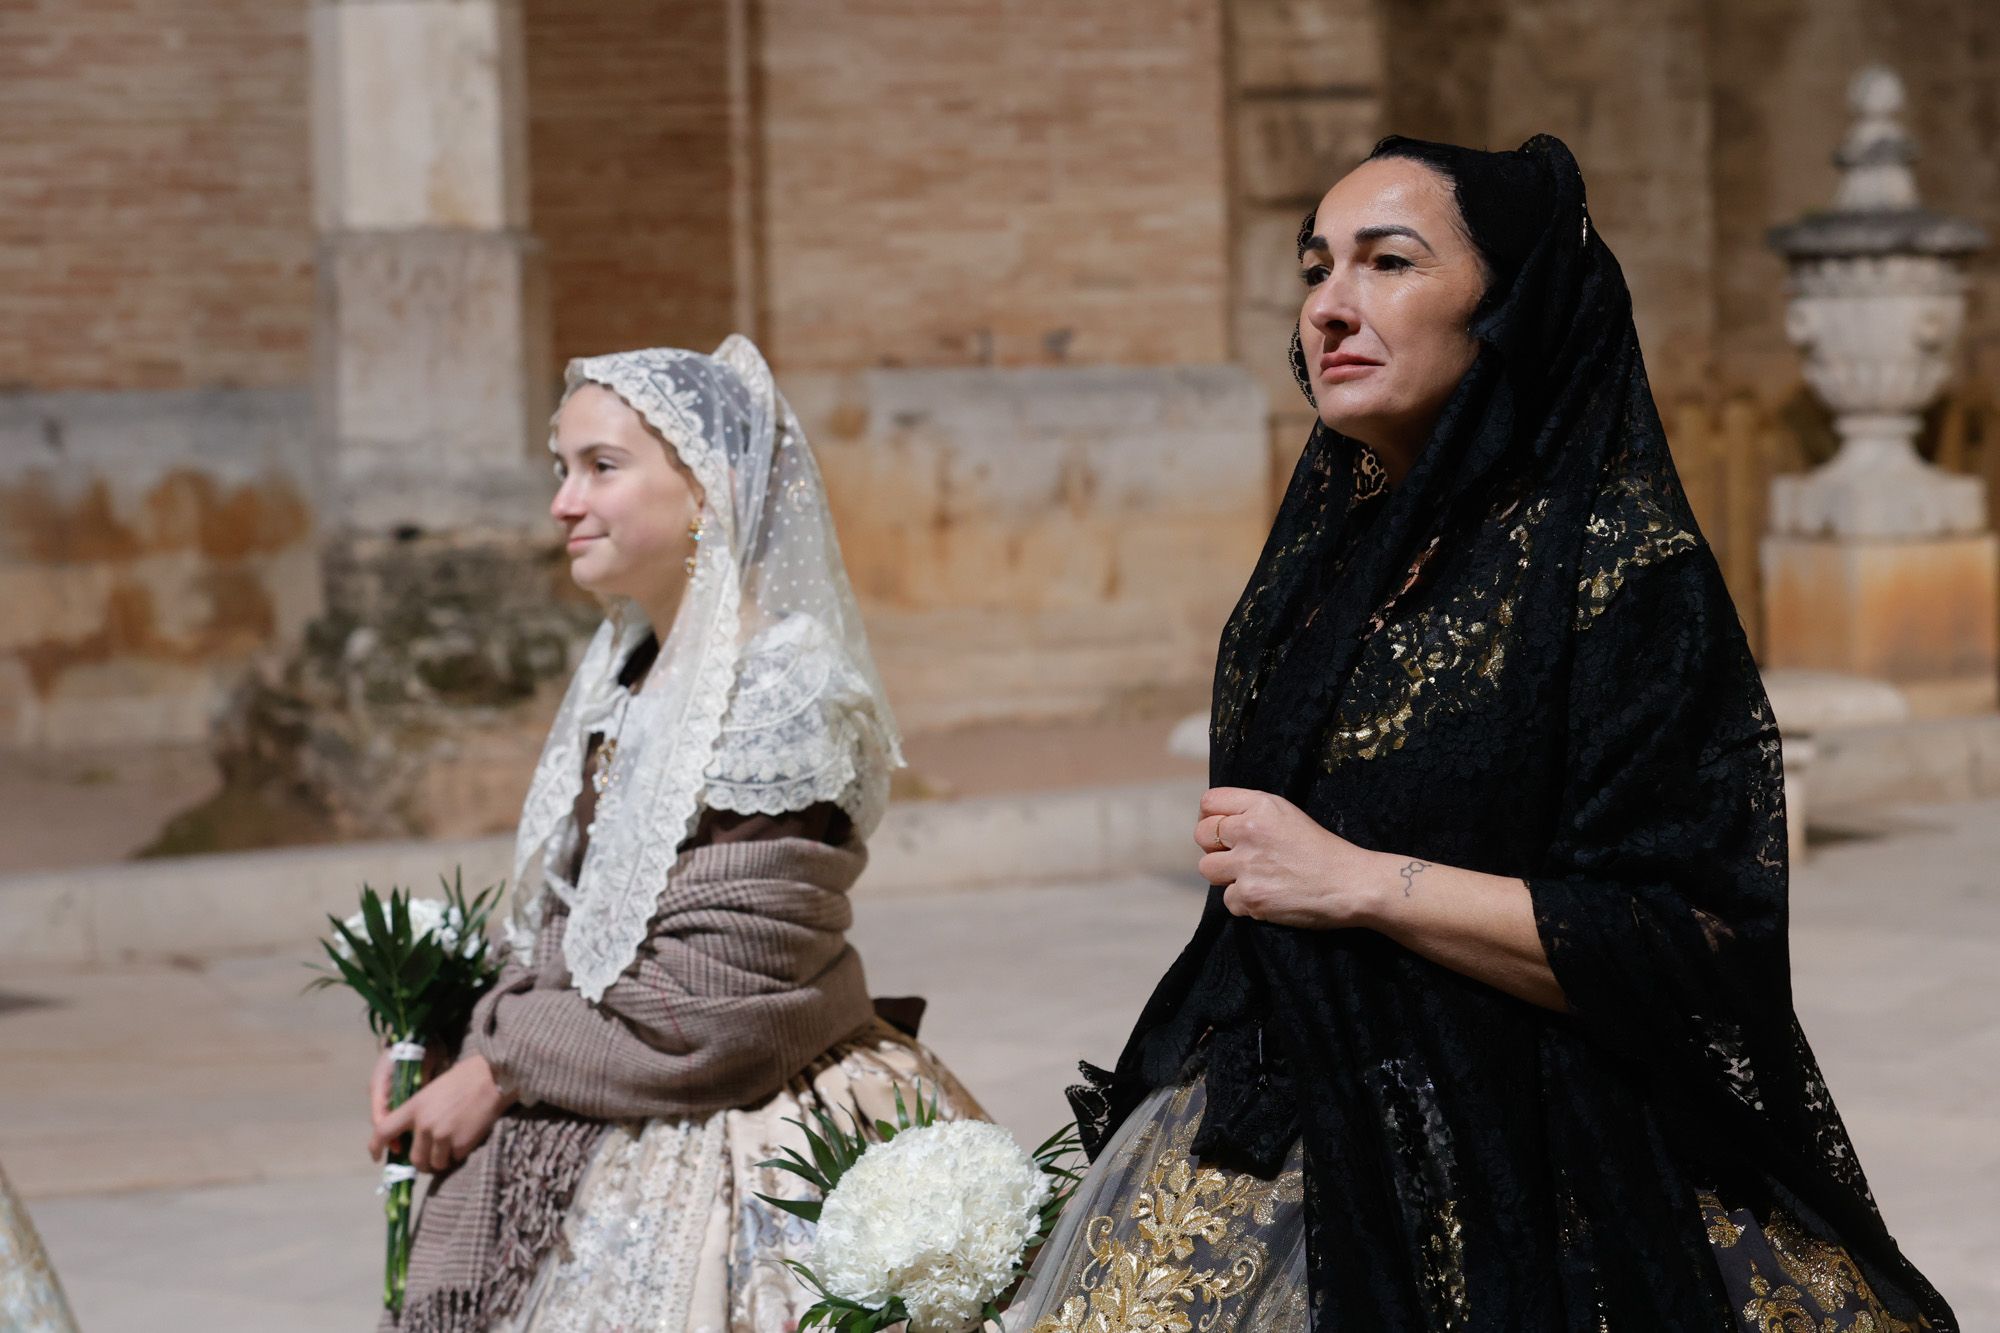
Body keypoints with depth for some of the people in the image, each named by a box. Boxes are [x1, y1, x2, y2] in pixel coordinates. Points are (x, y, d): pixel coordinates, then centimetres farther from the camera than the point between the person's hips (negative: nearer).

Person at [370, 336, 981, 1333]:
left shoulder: (782, 694, -17)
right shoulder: (625, 675, 9)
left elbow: (705, 998, -20)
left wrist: (500, 1070, -12)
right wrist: (455, 1050, 0)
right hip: (587, 1154, 8)